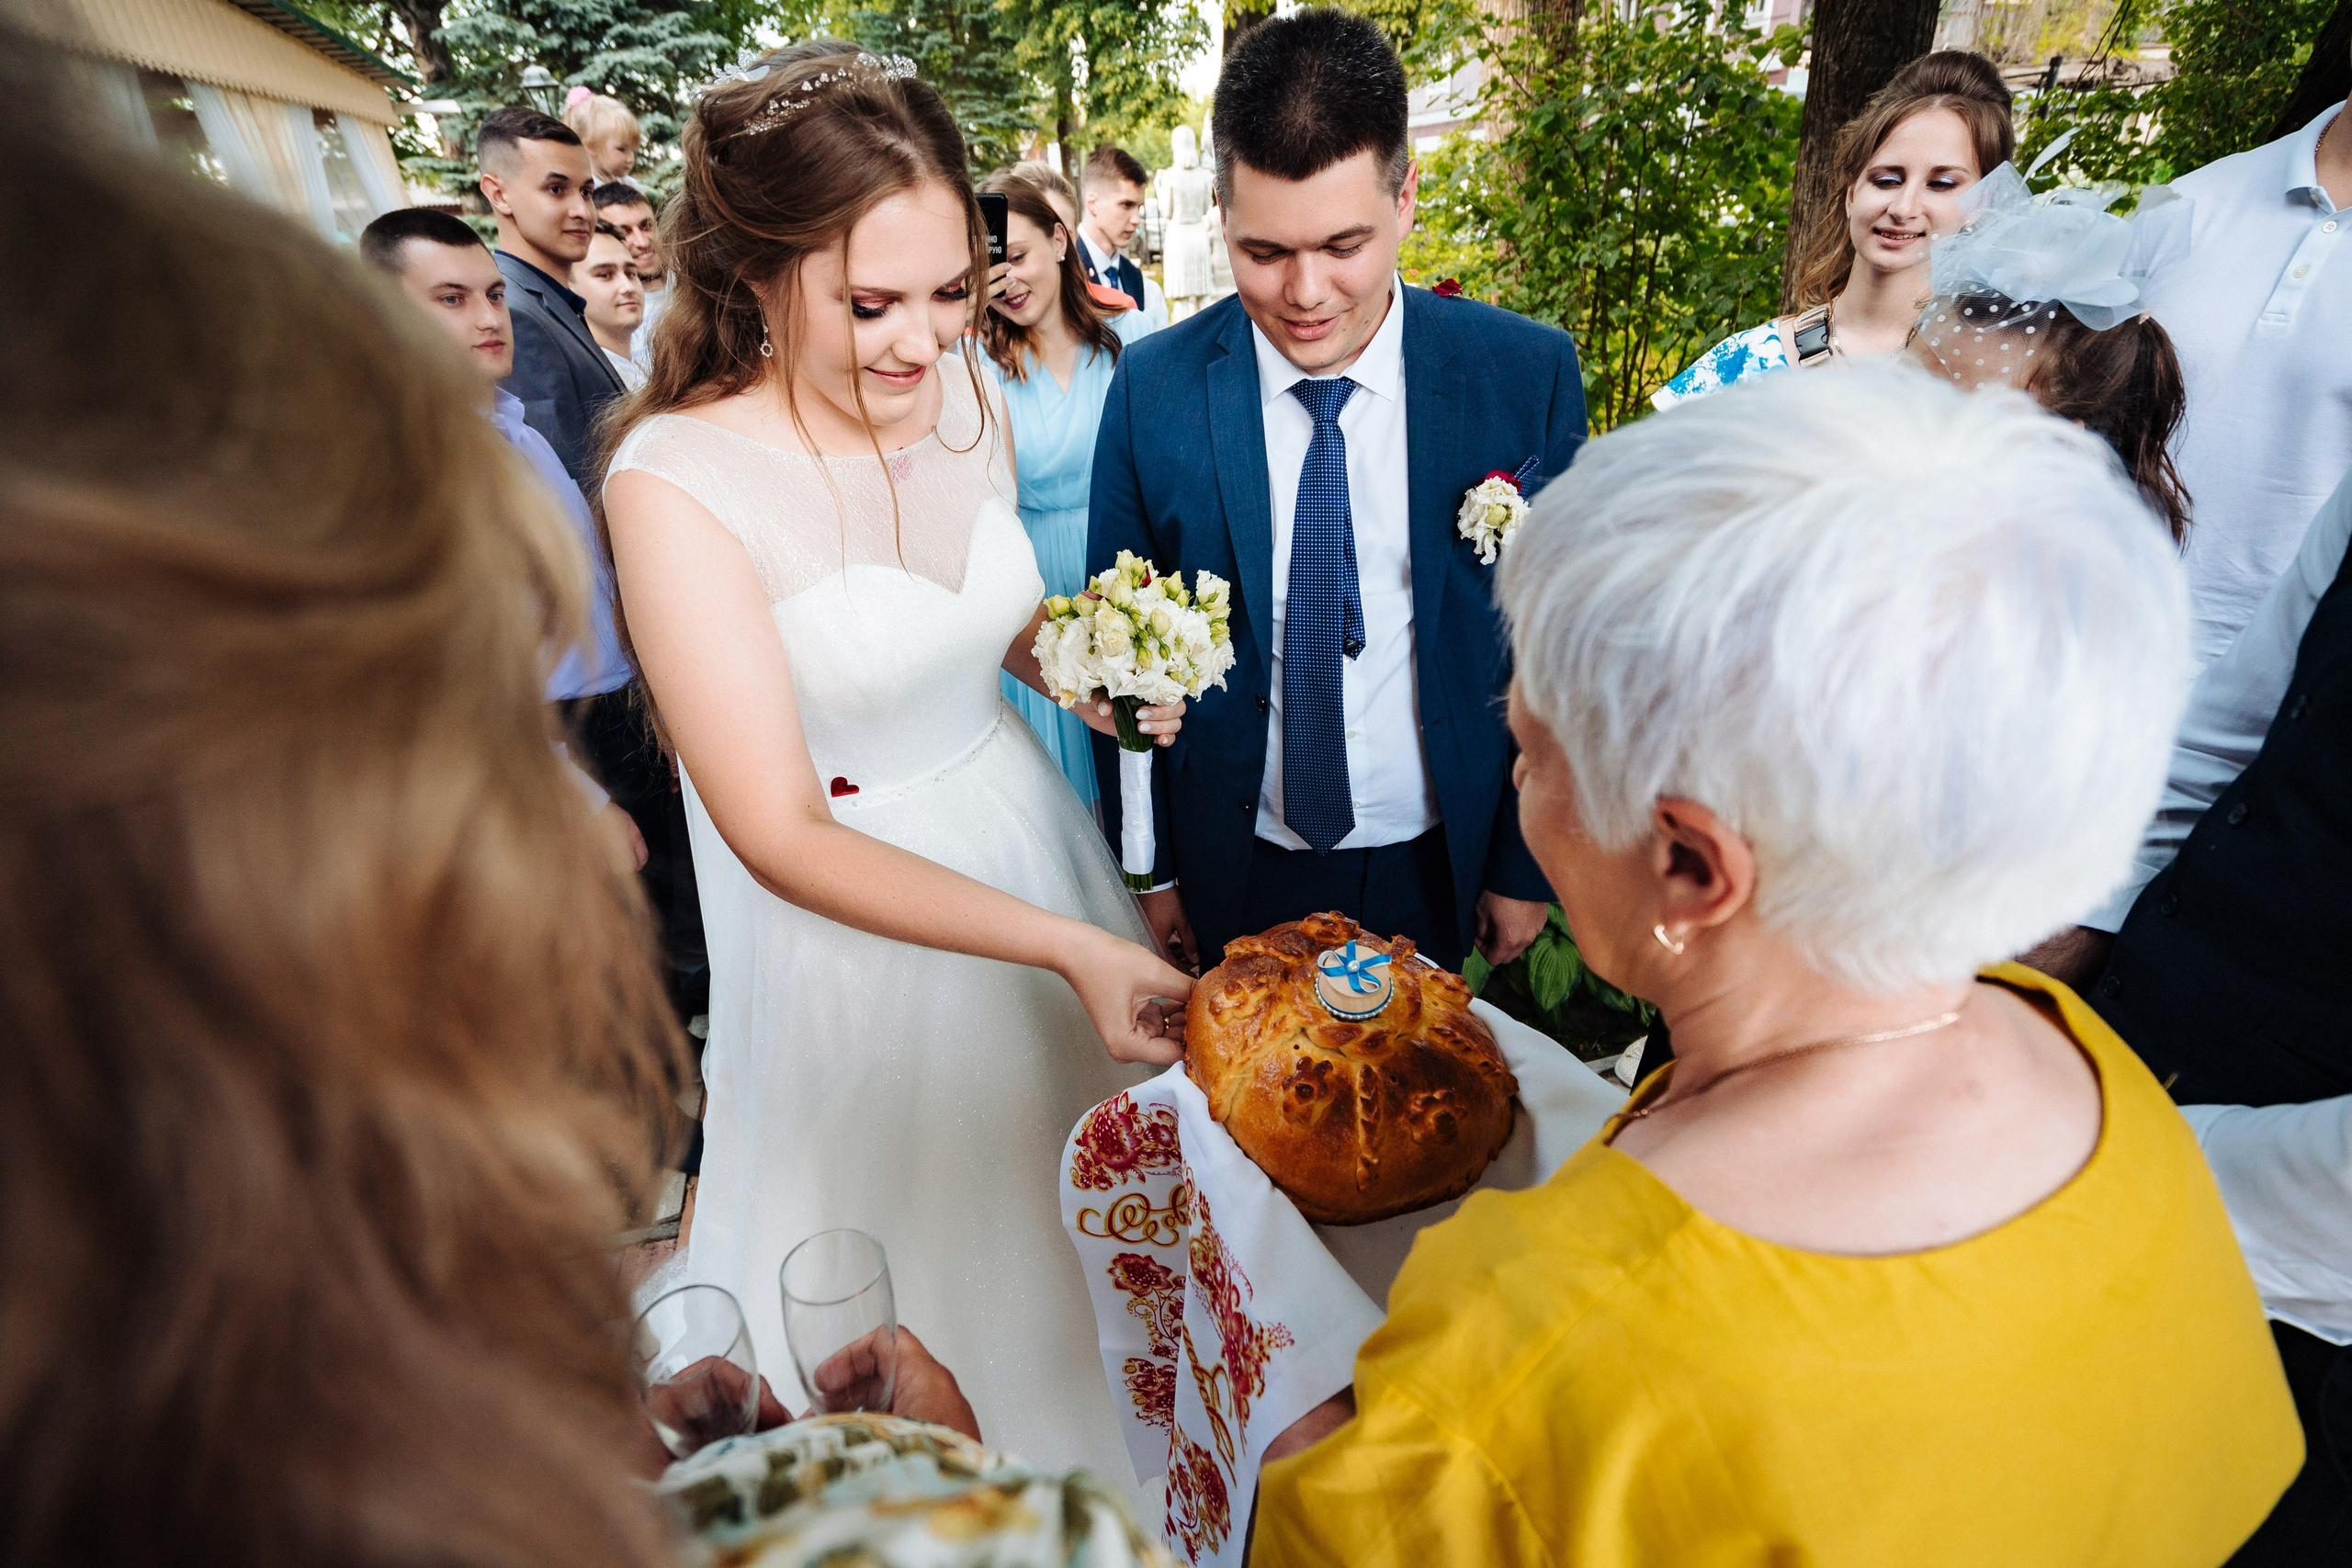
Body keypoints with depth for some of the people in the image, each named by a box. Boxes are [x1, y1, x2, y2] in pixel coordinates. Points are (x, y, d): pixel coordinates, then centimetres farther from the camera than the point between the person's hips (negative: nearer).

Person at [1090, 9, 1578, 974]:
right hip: (1232, 871, 0)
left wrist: (1525, 863, 0)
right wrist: (1151, 864, -1)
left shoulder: (1528, 377, -12)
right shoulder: (1152, 389, -12)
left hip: (1434, 868, 1)